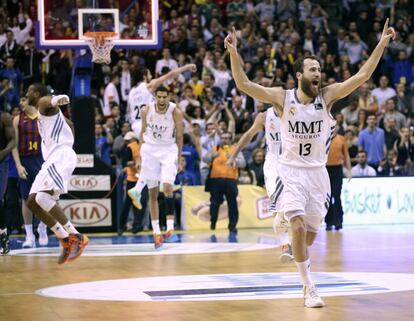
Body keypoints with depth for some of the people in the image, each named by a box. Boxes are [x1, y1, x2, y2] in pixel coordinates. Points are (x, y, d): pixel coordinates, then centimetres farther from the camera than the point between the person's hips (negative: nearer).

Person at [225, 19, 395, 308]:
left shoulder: (327, 96, -4)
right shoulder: (282, 98, -8)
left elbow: (362, 76, -11)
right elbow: (244, 84, -15)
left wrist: (382, 44, -19)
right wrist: (234, 53, -27)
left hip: (317, 173, 3)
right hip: (291, 172, -2)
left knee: (311, 233, 11)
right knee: (298, 226, -20)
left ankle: (303, 271, 43)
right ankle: (310, 289, -11)